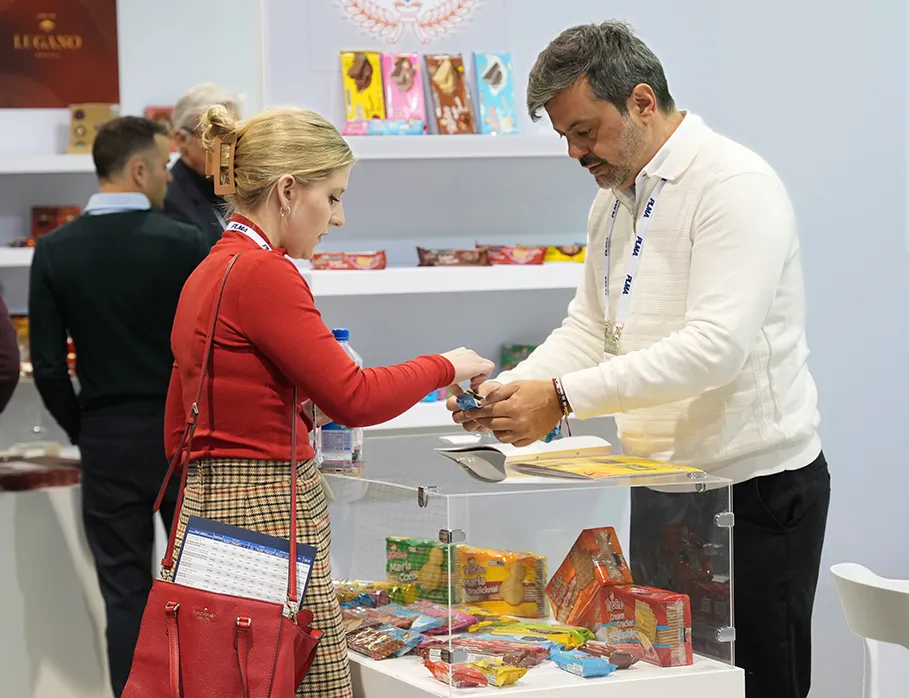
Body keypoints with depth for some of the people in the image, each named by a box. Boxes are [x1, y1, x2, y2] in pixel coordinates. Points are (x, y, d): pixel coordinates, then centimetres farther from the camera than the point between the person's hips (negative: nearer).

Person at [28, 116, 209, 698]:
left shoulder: (55, 251, -3)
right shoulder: (184, 244, -10)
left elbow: (47, 367, -4)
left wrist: (81, 431, 10)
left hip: (107, 439, 1)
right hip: (186, 432, -1)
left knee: (126, 593, 6)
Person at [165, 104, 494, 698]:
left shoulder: (207, 274, 16)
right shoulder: (263, 272, -13)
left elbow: (179, 432, 21)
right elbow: (354, 397, -16)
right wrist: (445, 367, -2)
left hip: (207, 499, 10)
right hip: (270, 511, -10)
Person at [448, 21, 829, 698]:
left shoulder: (735, 184, -17)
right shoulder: (614, 199, 12)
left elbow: (717, 345, -27)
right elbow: (588, 328, 14)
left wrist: (561, 398, -29)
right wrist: (507, 390, -7)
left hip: (755, 484, -9)